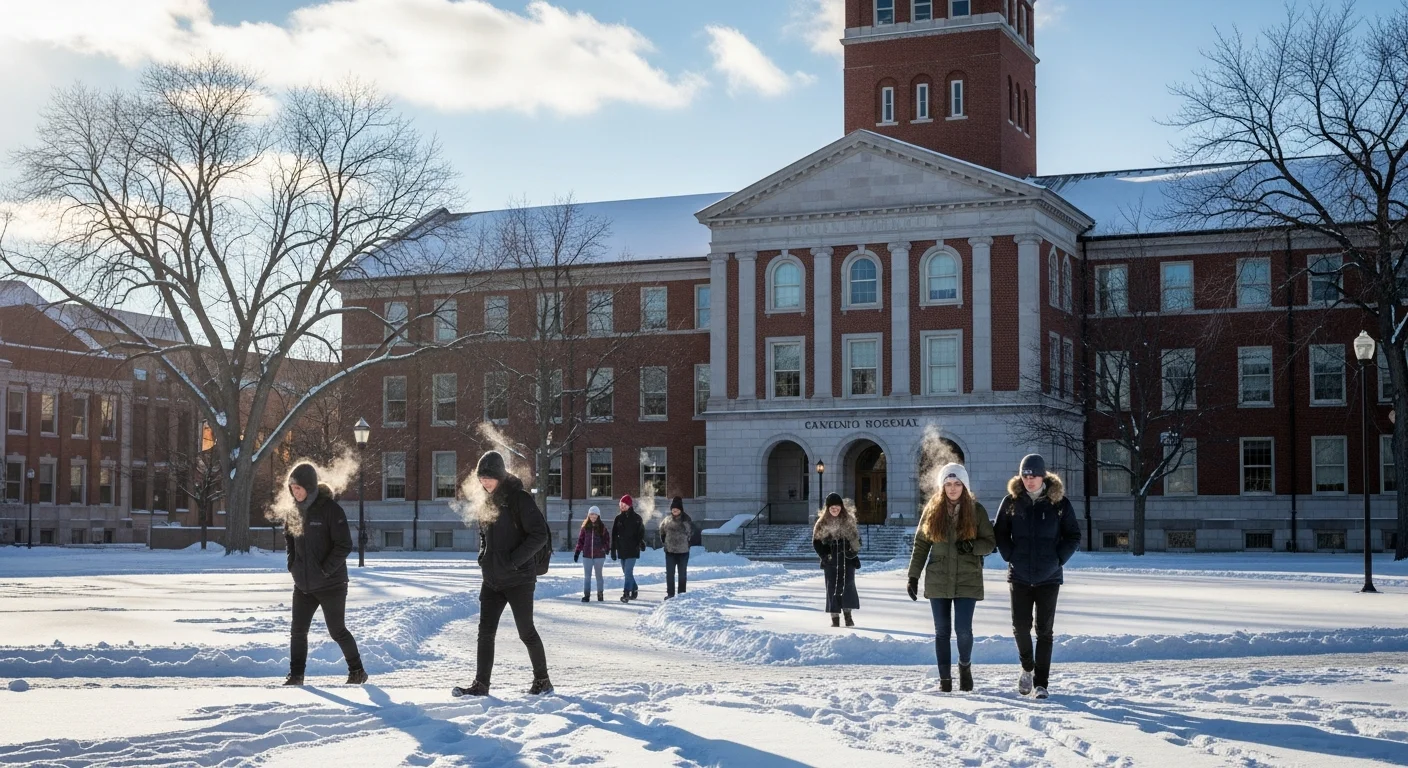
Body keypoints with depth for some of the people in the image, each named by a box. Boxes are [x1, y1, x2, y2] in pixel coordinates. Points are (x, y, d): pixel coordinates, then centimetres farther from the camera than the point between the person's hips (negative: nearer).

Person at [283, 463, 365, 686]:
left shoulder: (330, 509, -16)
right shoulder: (295, 509, 2)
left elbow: (344, 546, -17)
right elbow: (288, 534, 20)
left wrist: (325, 570, -19)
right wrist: (292, 562, 9)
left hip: (331, 584, -6)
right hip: (303, 584, 6)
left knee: (337, 631, 3)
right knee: (297, 630, 3)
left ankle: (357, 671, 19)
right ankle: (296, 674, 13)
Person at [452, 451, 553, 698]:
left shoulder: (520, 499, -12)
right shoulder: (489, 502, 11)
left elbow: (539, 535, -17)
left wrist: (513, 561, -20)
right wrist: (483, 556, 7)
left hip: (518, 579, -7)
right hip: (492, 579, 7)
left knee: (526, 632, 1)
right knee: (485, 631, 3)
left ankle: (542, 681, 15)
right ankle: (480, 684, 7)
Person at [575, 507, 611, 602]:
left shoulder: (602, 526, 0)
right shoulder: (585, 526, 4)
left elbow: (607, 539, 8)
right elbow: (580, 540, 7)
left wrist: (607, 548, -7)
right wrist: (577, 552, 3)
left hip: (599, 555, -1)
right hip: (587, 555, 1)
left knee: (598, 575, 10)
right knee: (587, 576, 1)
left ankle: (600, 594, 19)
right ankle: (586, 595, 2)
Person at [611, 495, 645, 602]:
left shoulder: (636, 518, -2)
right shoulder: (618, 518, 7)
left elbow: (641, 532, 1)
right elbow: (614, 534, 9)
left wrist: (641, 542, -17)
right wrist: (613, 550, 6)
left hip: (632, 549, -5)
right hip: (621, 549, 5)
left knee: (628, 572, -14)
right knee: (626, 572, 12)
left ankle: (626, 593, -16)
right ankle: (634, 589, 28)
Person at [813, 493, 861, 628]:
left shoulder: (849, 520, 5)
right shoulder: (822, 523, 1)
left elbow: (856, 538, 12)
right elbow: (816, 542, 5)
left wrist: (853, 551, -1)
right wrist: (825, 555, -6)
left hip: (847, 560, 1)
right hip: (831, 562, 0)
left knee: (848, 586, -7)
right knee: (832, 588, 0)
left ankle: (848, 614, 5)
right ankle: (835, 618, 5)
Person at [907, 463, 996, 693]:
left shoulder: (976, 511, 0)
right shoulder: (933, 510, 4)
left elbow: (990, 543, 4)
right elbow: (920, 545, 7)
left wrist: (972, 546, -17)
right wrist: (913, 576, 2)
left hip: (967, 580, -1)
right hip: (938, 580, 2)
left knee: (963, 629, -6)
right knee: (942, 631, 4)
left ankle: (965, 665, 23)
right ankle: (945, 679, 13)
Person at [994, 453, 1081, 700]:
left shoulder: (1059, 503, -2)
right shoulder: (1011, 502, 1)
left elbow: (1073, 536, 4)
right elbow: (999, 532, 10)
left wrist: (1058, 559, -5)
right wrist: (1010, 556, -1)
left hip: (1048, 577, -1)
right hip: (1019, 577, 1)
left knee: (1045, 631, 1)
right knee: (1020, 626, 0)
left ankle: (1041, 682, 6)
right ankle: (1027, 668, 25)